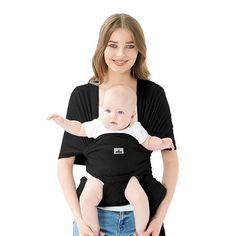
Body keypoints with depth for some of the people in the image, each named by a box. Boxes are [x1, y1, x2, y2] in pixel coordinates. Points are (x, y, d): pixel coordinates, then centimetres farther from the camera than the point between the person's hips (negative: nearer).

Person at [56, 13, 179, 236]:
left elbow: (170, 158, 0)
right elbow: (65, 161, -2)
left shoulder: (153, 94, -4)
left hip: (141, 214, 0)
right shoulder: (82, 96, -3)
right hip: (94, 213, 0)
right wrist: (79, 218, -10)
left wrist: (160, 217, -6)